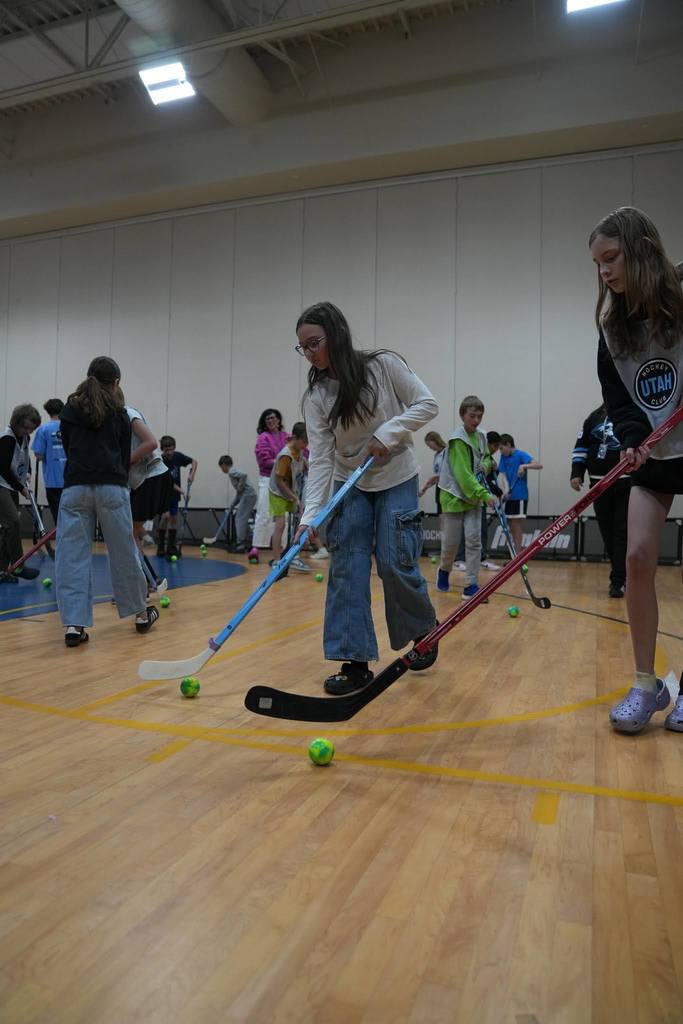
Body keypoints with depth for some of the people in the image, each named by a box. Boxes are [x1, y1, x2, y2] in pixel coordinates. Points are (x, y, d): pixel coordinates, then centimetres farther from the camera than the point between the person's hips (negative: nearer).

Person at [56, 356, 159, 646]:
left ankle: (73, 624, -2)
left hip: (75, 487, 1)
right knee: (124, 554, 7)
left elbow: (68, 449, 18)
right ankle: (140, 614, 21)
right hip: (111, 487, -1)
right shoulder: (119, 413, 9)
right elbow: (125, 456, 10)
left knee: (72, 556, 2)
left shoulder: (69, 410, 14)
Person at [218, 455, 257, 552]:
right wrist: (232, 506, 28)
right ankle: (245, 544, 18)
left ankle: (240, 546, -6)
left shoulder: (232, 472, -5)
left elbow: (244, 475, -27)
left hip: (248, 496, -10)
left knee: (240, 520, -6)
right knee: (243, 520, 15)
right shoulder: (234, 471, 24)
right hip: (250, 496, 10)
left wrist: (240, 487, -13)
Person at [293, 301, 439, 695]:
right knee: (346, 570, -5)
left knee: (396, 563, -6)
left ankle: (426, 629, 23)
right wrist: (310, 515, -24)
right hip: (350, 486, 3)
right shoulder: (316, 396, -8)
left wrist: (389, 432, -24)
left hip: (397, 480, -3)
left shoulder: (384, 365, -14)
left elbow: (428, 404, -9)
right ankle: (355, 663, 2)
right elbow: (321, 458, -13)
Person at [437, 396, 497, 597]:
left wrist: (485, 465, -1)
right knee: (451, 541, 4)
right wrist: (484, 495, -28)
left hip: (474, 496, 5)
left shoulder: (481, 437, 4)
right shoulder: (458, 440, -16)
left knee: (474, 539, -4)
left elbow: (486, 458, 23)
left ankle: (471, 584, 1)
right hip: (454, 495, -5)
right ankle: (444, 570, 33)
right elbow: (463, 474, -23)